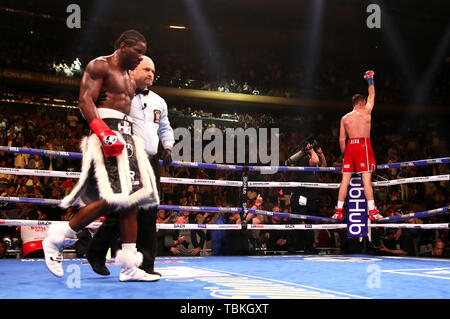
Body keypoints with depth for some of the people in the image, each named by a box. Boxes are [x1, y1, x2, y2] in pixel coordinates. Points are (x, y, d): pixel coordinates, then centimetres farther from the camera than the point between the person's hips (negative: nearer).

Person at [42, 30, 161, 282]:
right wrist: (103, 131, -25)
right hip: (107, 131, -9)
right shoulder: (100, 66, 0)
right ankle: (57, 238, -3)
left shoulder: (129, 77, 26)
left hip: (126, 135, 9)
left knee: (132, 200, 1)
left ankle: (129, 265, 1)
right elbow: (86, 101, -11)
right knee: (111, 199, -19)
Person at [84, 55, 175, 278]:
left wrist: (167, 147, 17)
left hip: (151, 163, 6)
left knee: (149, 215, 1)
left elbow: (165, 128, 33)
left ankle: (145, 264, 7)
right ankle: (96, 253, 15)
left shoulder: (158, 102, 22)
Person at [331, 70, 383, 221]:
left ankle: (339, 211, 4)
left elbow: (342, 139, 9)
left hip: (350, 146, 3)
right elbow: (371, 96, 21)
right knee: (366, 179, -7)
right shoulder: (366, 111, 3)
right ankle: (372, 211, -9)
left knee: (345, 179, 4)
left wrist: (343, 153, 18)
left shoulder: (344, 118, 11)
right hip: (364, 145, -3)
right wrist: (370, 81, 33)